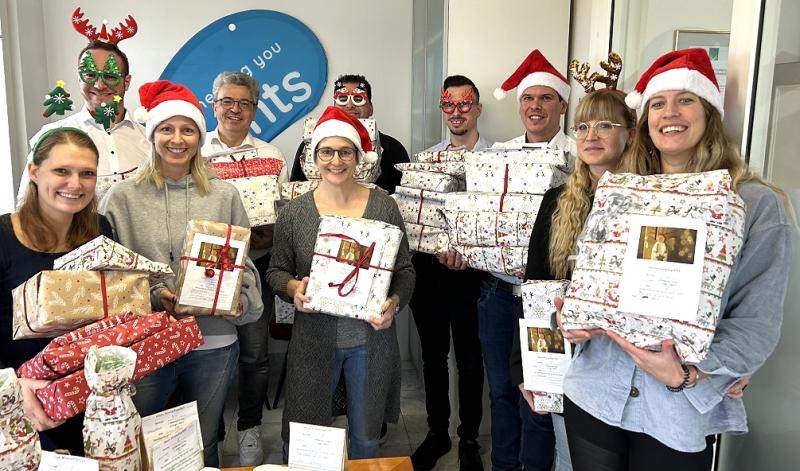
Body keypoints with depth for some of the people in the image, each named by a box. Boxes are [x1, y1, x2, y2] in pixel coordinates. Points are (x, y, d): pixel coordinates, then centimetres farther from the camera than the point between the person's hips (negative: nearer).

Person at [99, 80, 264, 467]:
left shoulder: (223, 195, 2)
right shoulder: (122, 196, -2)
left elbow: (242, 262, 7)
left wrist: (241, 300, -10)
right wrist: (152, 295, -15)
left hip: (213, 344, 1)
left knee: (204, 448, 18)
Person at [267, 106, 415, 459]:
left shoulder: (384, 206, -3)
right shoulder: (294, 212, -3)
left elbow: (405, 271, 2)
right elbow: (276, 271, 5)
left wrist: (394, 302, -16)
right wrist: (293, 287, -15)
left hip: (371, 339, 1)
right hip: (313, 339, 0)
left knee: (365, 438, 17)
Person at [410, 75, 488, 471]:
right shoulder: (424, 158, 6)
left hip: (471, 272, -3)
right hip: (428, 269, 3)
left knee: (469, 359, 10)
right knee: (432, 356, 15)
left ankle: (469, 439, 30)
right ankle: (436, 433, 33)